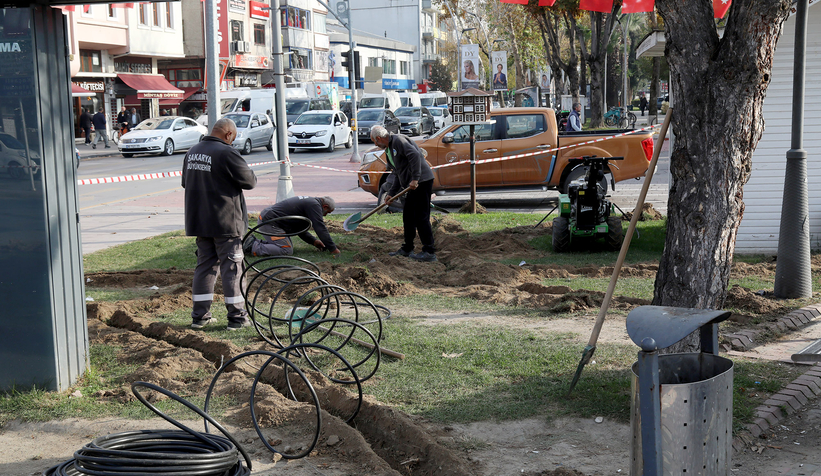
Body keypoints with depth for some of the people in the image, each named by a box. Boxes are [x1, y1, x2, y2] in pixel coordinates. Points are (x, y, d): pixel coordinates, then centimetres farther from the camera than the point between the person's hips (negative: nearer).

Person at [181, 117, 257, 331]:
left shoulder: (192, 152, 10)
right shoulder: (226, 153, -16)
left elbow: (185, 182, 22)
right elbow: (250, 181, -12)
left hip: (198, 220, 7)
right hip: (225, 221, -7)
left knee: (204, 265, 12)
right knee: (232, 267, 0)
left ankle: (200, 315, 14)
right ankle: (237, 317, 4)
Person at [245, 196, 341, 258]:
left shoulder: (308, 202, 21)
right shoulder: (314, 205, -11)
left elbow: (300, 228, 27)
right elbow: (320, 228, -16)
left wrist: (314, 241, 22)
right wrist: (333, 249, -10)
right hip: (270, 222, -11)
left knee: (289, 246, 13)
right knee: (286, 251, -13)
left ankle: (255, 242, 12)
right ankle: (253, 247, -13)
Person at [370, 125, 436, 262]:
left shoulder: (398, 140, -10)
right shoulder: (388, 150, 21)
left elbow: (414, 155, -24)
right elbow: (399, 175, 24)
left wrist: (415, 179, -27)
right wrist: (391, 193, 17)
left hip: (422, 181, -10)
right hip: (412, 185, 10)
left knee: (421, 217, -9)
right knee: (408, 216, 15)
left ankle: (429, 252, -5)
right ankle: (407, 249, 25)